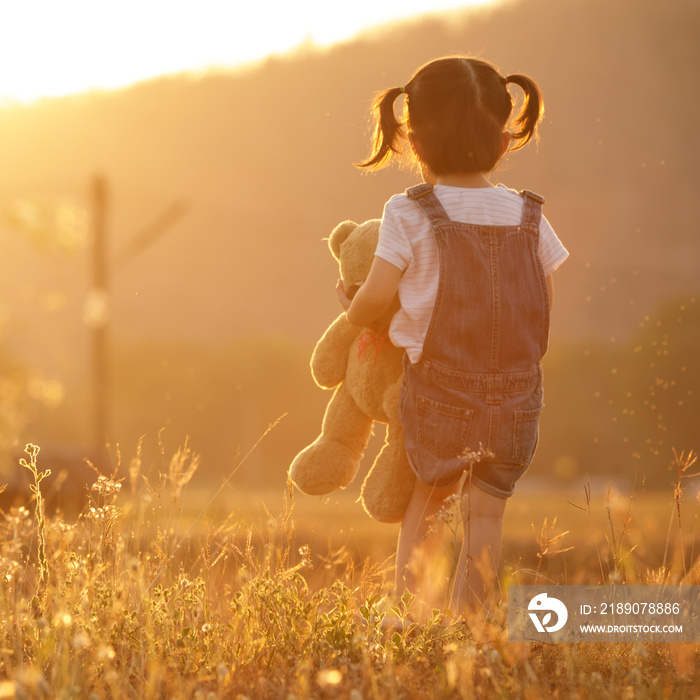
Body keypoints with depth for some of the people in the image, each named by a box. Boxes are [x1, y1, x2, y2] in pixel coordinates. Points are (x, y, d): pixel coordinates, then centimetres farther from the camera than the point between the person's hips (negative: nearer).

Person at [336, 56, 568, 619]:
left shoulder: (409, 216, -9)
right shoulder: (528, 218, 1)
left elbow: (375, 300, -11)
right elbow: (545, 318, 5)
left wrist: (350, 308, 11)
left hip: (437, 397, -1)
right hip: (515, 402, 1)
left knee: (428, 494, 20)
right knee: (486, 510, 11)